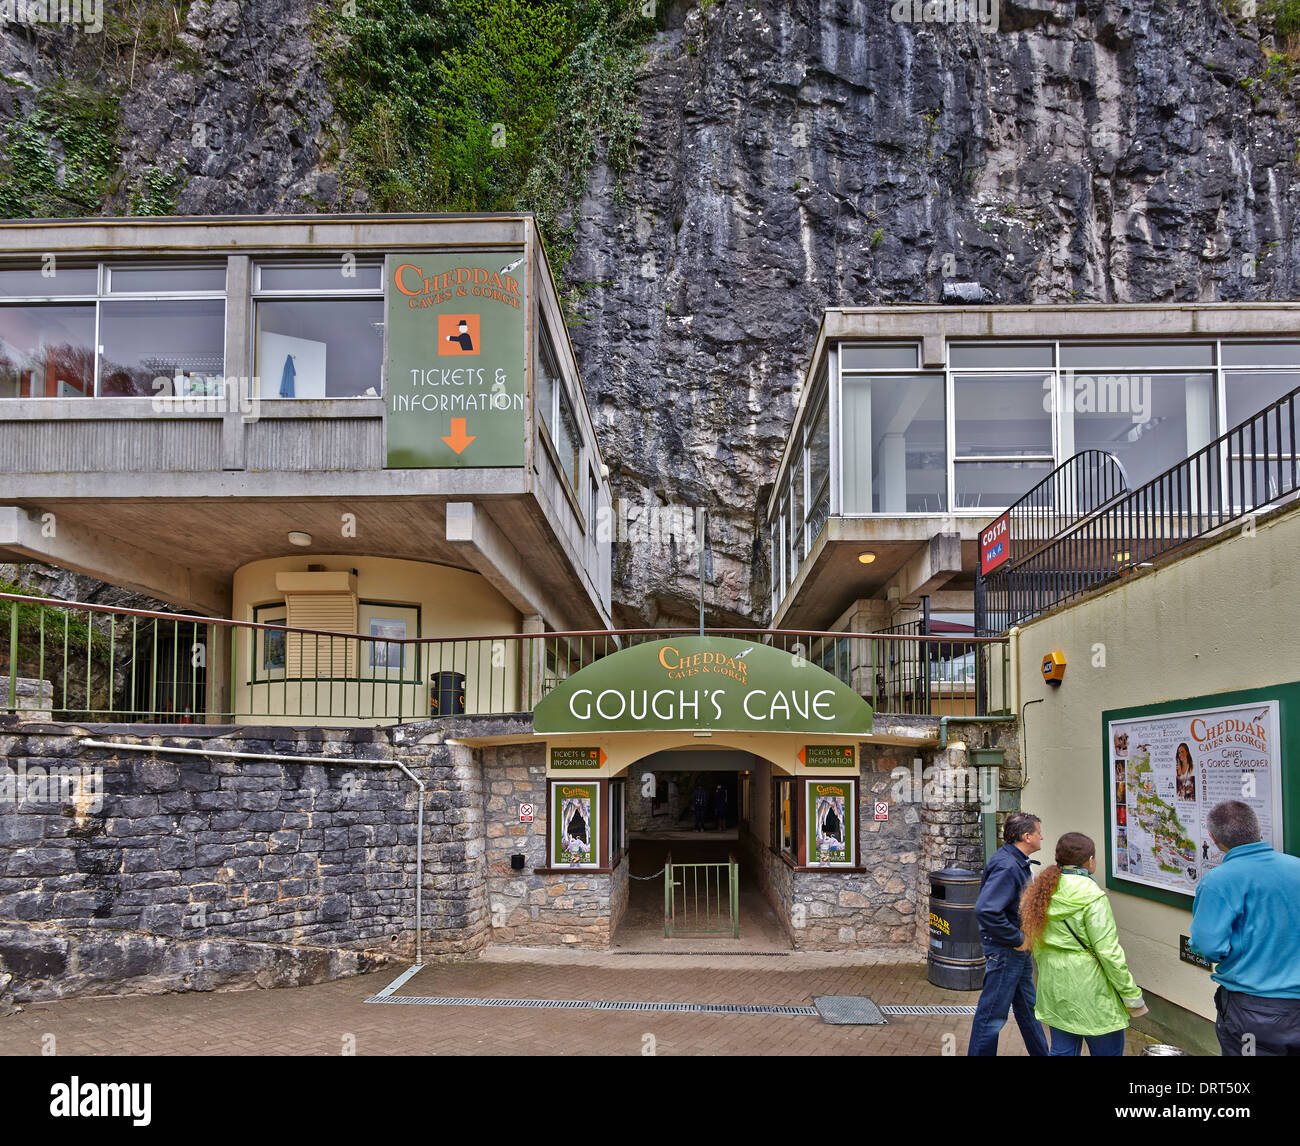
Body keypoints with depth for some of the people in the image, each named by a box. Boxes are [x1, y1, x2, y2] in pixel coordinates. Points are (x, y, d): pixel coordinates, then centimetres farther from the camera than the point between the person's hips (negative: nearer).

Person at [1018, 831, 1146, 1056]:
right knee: (1107, 1051, 7)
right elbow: (1108, 952, -18)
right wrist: (1131, 994, -9)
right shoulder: (1092, 897, -18)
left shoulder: (1043, 892, 3)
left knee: (1062, 1050, 15)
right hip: (1089, 990, -7)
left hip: (1054, 988, 7)